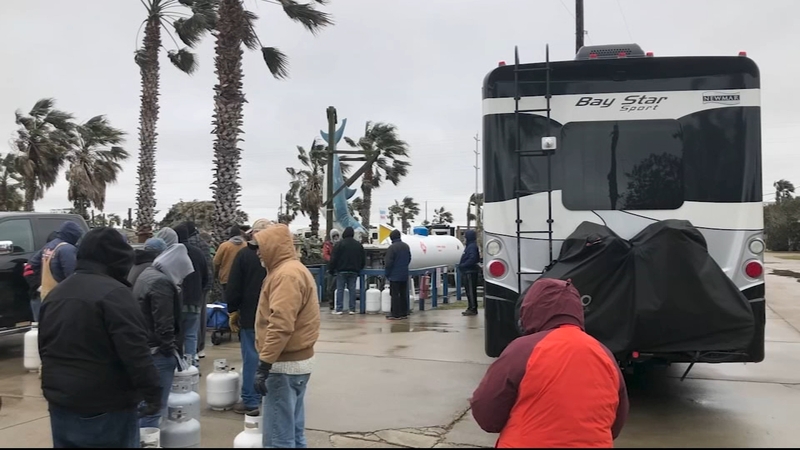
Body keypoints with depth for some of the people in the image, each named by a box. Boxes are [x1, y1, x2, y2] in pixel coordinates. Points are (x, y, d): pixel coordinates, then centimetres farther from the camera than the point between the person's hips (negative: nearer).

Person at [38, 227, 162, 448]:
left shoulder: (56, 293, 12)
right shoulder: (114, 293, -17)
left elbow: (44, 347, 22)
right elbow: (135, 351, -23)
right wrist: (152, 391, -19)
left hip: (61, 404, 8)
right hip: (106, 407, -8)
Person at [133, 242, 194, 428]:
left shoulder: (147, 274, 13)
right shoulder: (161, 283, -18)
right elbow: (164, 326, -21)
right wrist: (174, 352, -11)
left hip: (143, 349, 11)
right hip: (157, 352, -11)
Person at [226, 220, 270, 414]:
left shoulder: (244, 254, -7)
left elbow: (233, 287, -6)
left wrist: (233, 311, 3)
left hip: (250, 316, -3)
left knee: (252, 358, 1)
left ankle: (250, 401, 4)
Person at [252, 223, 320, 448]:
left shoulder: (286, 274, -17)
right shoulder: (293, 269, 16)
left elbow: (280, 325, -26)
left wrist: (264, 364, -25)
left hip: (285, 364, -10)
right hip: (297, 360, 10)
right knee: (294, 432, 15)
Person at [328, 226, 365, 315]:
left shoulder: (340, 244, -7)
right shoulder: (359, 245, 7)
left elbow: (333, 258, -8)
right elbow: (363, 259, 12)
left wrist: (331, 269, 0)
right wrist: (359, 268, 23)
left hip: (341, 271, -3)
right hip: (354, 271, 3)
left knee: (340, 289, 1)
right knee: (352, 289, 6)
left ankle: (339, 309, -2)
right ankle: (352, 309, 4)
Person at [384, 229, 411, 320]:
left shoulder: (392, 247, -16)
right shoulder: (406, 246, 8)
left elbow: (388, 263, -16)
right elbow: (409, 259, 19)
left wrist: (386, 274, -5)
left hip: (395, 275, -7)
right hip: (404, 275, 7)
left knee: (395, 295, -3)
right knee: (403, 294, 13)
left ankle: (395, 314, -4)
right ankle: (404, 313, 17)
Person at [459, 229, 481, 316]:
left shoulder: (472, 246, -15)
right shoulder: (469, 246, 16)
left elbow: (472, 259, -26)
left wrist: (463, 265, -21)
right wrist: (461, 265, 10)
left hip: (470, 272, -10)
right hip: (467, 272, 10)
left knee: (471, 291, -7)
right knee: (469, 290, 13)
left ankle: (472, 309, -4)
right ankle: (471, 308, 19)